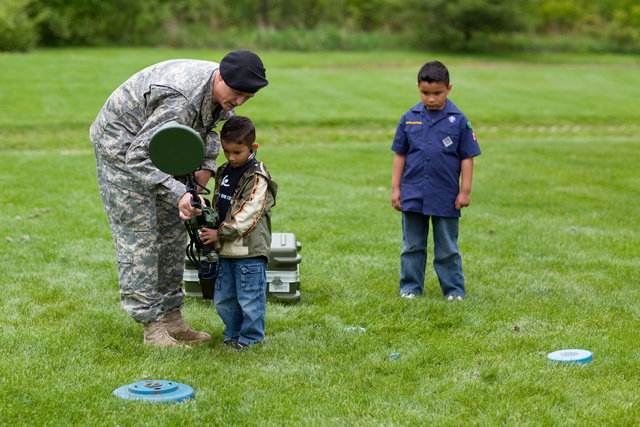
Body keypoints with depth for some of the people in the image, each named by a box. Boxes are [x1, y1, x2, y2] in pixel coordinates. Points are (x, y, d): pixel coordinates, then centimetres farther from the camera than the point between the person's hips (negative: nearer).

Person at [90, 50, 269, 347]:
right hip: (122, 147, -9)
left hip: (155, 144, 9)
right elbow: (138, 157, -38)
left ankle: (171, 316, 15)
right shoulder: (183, 100, -39)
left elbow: (207, 126, 12)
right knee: (138, 233, -10)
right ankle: (152, 326, -7)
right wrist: (178, 194, -46)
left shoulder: (221, 92, -11)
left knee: (172, 230, 8)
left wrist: (206, 164, -6)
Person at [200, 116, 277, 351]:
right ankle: (233, 335, 28)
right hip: (226, 251, 8)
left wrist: (220, 234, -16)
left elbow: (248, 215, -18)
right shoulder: (224, 172, 11)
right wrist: (210, 230, 14)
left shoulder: (257, 178, -14)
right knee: (223, 298, 14)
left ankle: (250, 338, 12)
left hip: (250, 251, -8)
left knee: (250, 299, -1)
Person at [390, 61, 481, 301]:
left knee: (447, 248, 7)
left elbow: (467, 157, 0)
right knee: (412, 245, 11)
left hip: (446, 196, -2)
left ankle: (454, 290, 16)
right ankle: (410, 288, 21)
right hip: (413, 194, 2)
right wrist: (396, 188, 5)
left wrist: (465, 191, -3)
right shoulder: (409, 119, 2)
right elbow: (400, 155, 8)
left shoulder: (458, 120, -4)